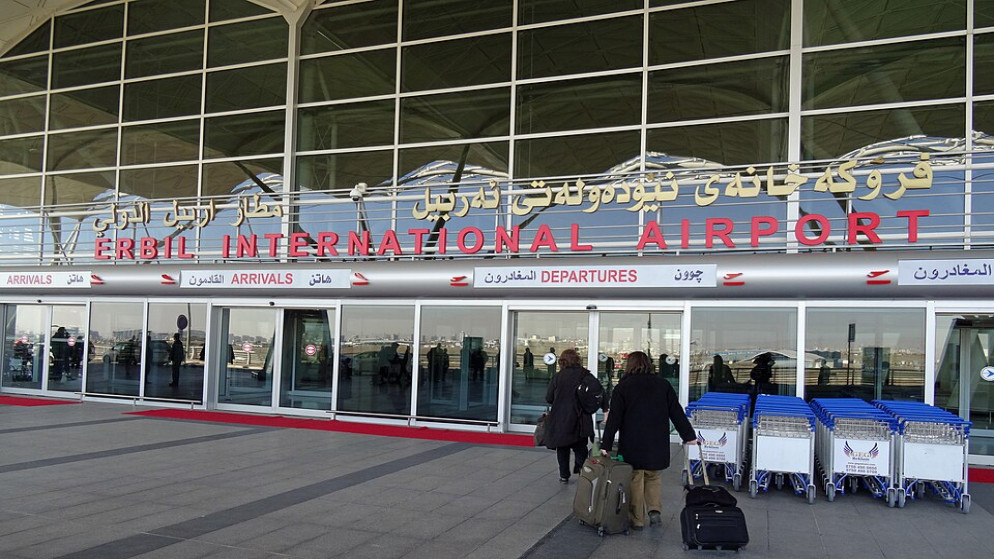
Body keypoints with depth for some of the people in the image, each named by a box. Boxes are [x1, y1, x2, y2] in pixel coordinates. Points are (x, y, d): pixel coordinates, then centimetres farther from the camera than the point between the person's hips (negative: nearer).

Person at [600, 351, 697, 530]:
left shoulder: (623, 386, -5)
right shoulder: (663, 384, 2)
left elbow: (614, 418, -8)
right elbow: (677, 413, 3)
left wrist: (606, 444, -7)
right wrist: (689, 436, 10)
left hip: (632, 445, -2)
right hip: (658, 444, 2)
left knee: (635, 481, 7)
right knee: (654, 478, 19)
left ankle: (637, 520, 11)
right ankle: (655, 510, 4)